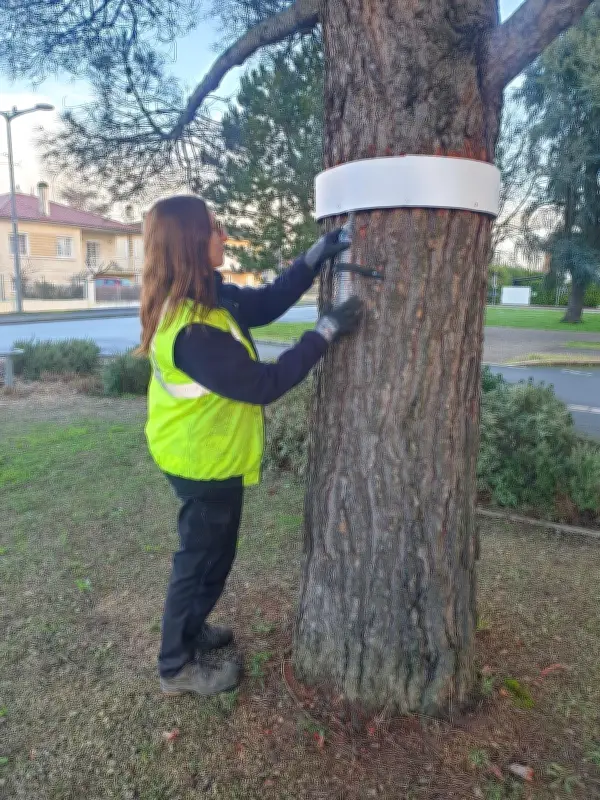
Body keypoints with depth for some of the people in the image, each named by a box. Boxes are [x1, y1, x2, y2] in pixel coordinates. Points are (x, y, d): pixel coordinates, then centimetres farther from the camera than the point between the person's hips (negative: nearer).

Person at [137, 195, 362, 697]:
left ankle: (189, 631, 47)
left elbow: (265, 303, 7)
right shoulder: (193, 330, -32)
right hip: (205, 459, -10)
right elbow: (265, 384, -28)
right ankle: (178, 666, 31)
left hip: (201, 452, 10)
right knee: (202, 558, 9)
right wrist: (327, 332, -24)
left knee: (207, 554, 25)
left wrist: (315, 258, -2)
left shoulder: (207, 295, -1)